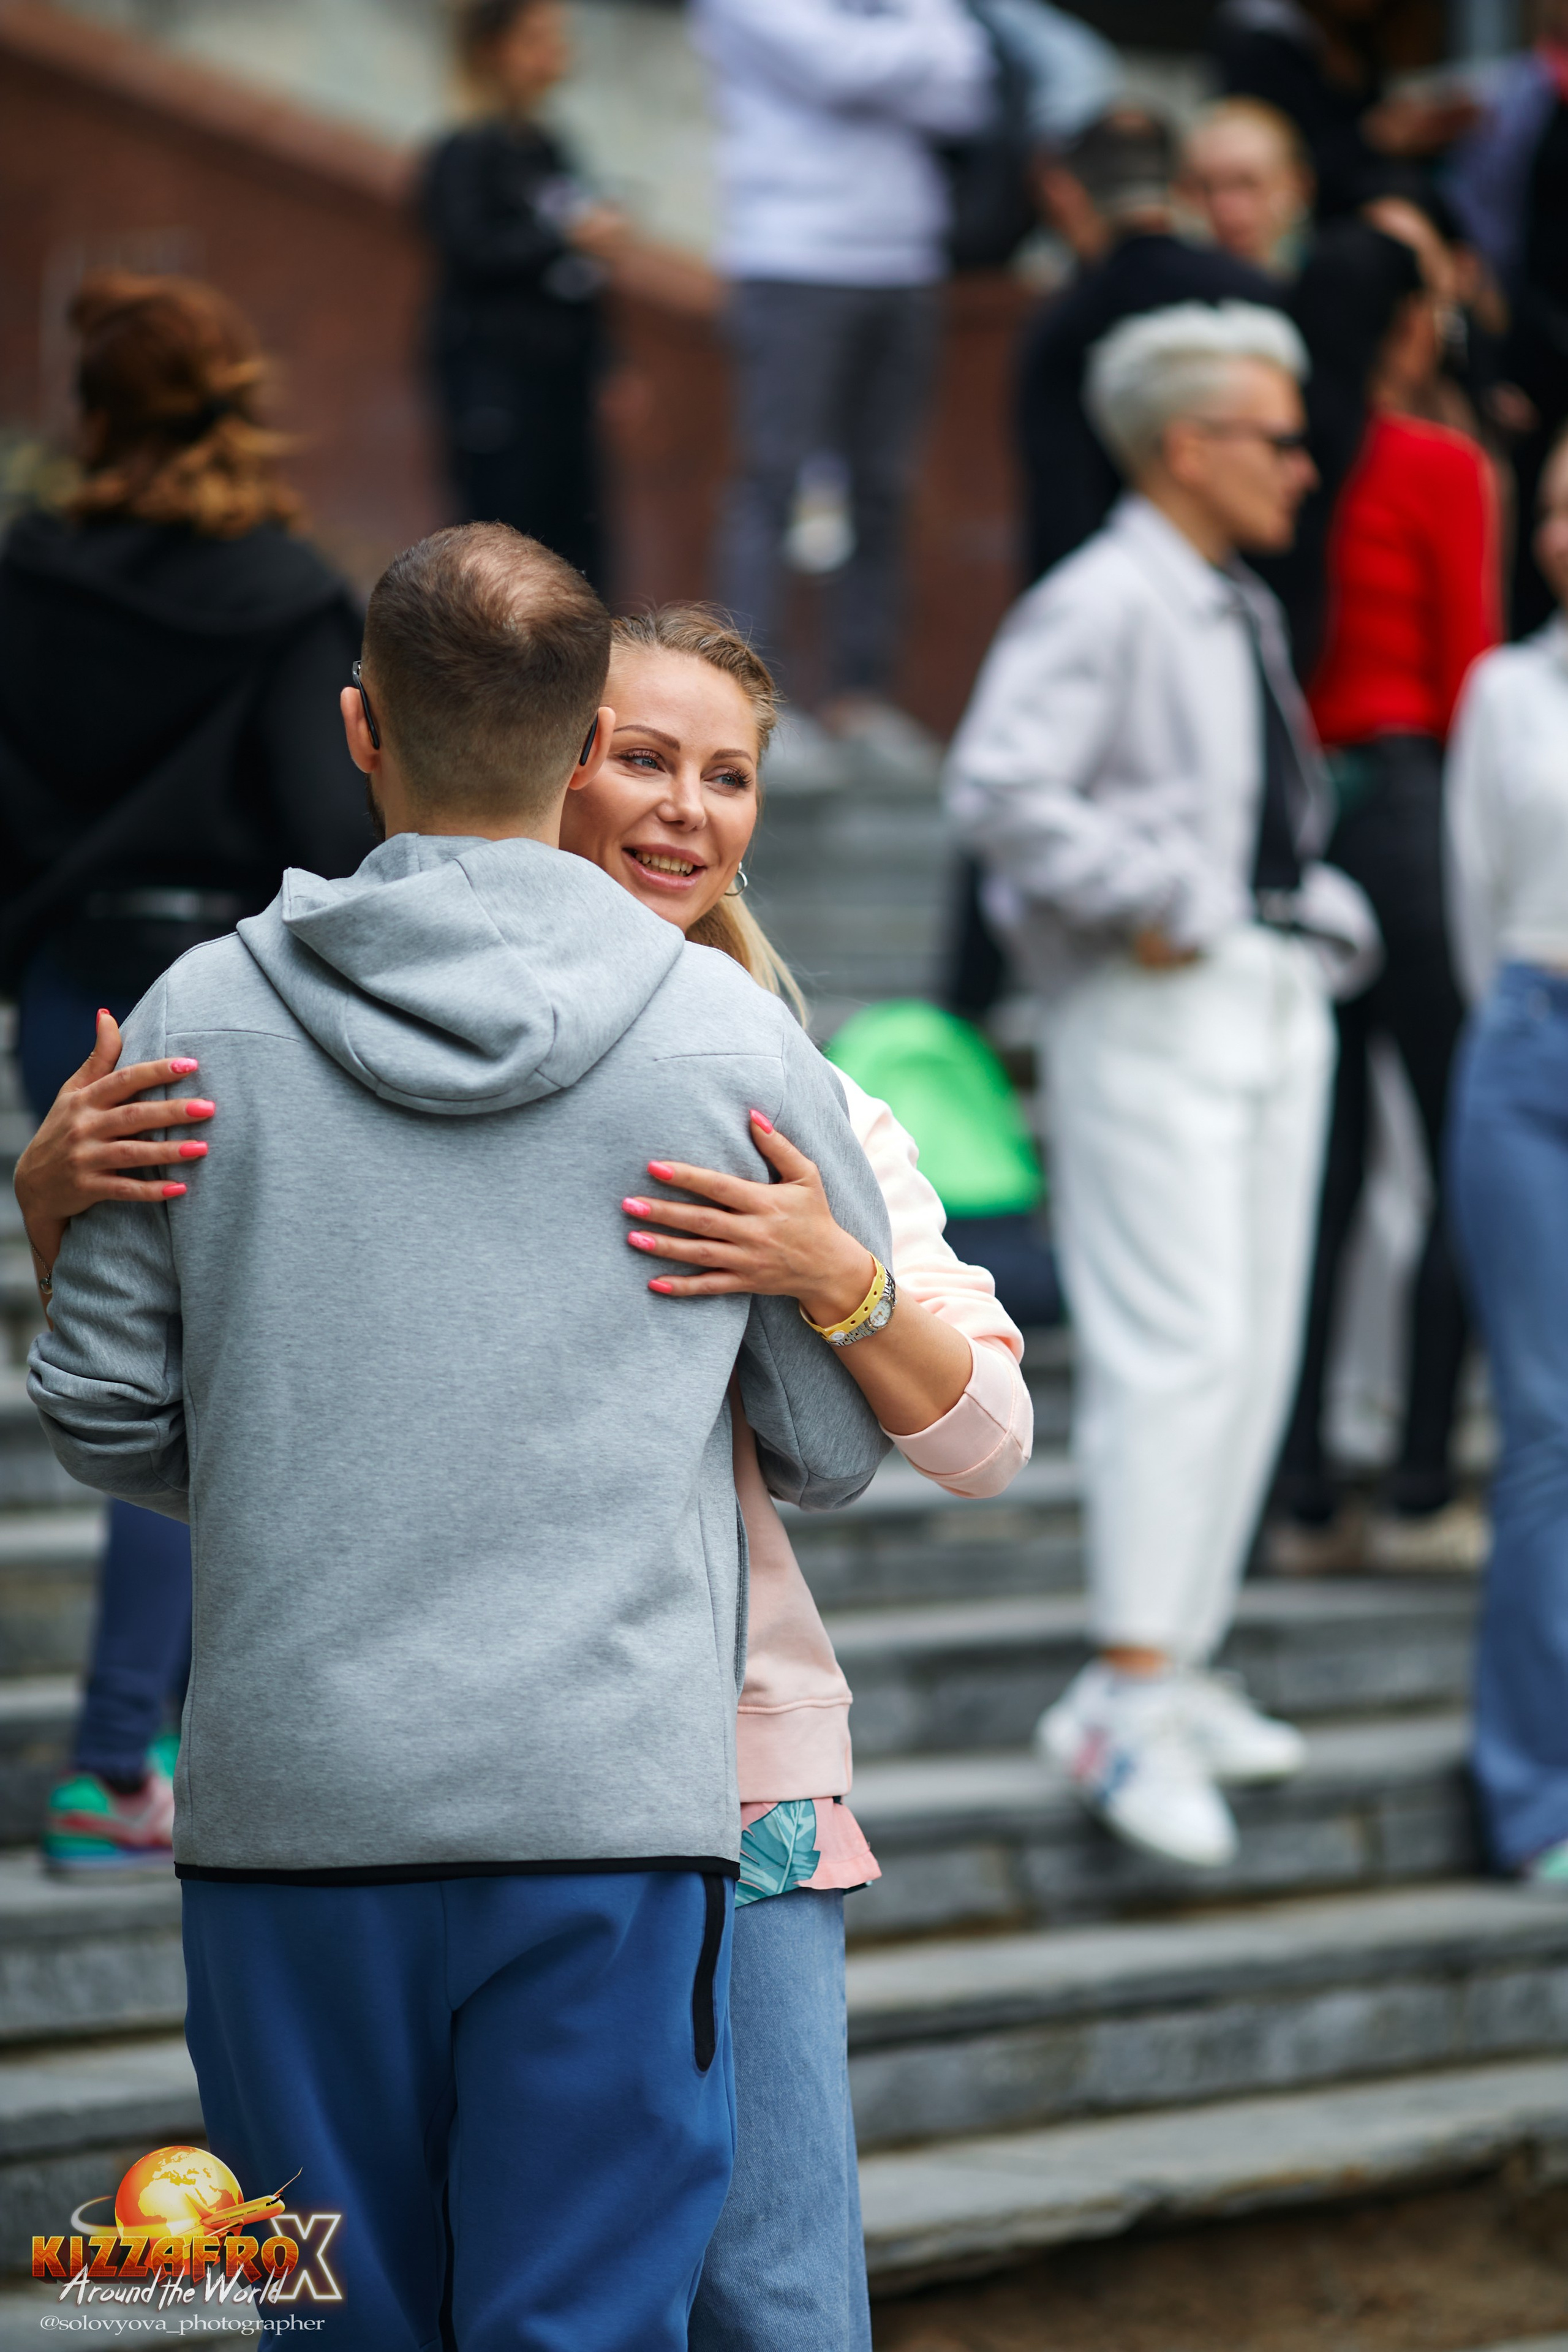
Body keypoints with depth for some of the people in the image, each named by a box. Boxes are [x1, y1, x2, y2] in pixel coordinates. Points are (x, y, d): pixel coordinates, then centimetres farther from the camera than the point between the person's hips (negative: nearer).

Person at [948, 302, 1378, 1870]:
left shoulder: (1242, 611, 16)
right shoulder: (1101, 607, -13)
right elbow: (998, 788, -26)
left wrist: (1320, 920, 11)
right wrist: (1146, 905, -20)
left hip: (1275, 993, 9)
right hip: (1152, 1015, -9)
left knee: (1257, 1352, 9)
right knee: (1180, 1345, -14)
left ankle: (1176, 1670, 17)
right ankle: (1125, 1698, -12)